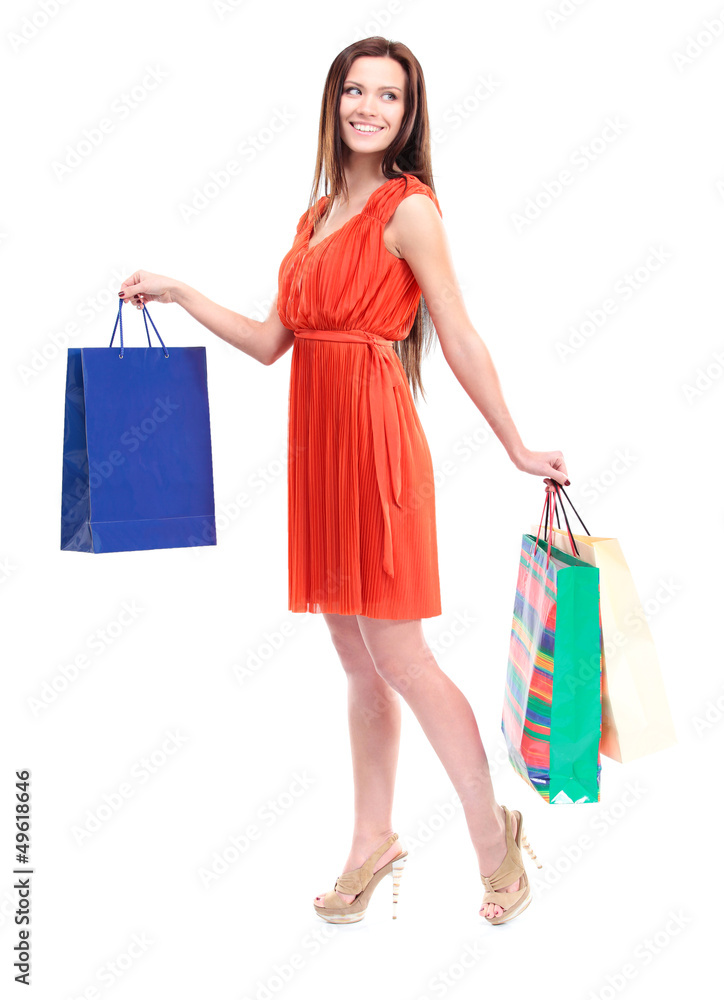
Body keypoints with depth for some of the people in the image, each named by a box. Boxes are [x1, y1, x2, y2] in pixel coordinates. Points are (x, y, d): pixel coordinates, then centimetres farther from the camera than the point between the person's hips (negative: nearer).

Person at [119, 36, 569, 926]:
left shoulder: (409, 208, -5)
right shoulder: (318, 215, 16)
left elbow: (461, 338, -7)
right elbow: (270, 340, 16)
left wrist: (516, 449, -8)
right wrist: (175, 292, 16)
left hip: (374, 434, -7)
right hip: (318, 436, 7)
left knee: (395, 654, -4)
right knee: (356, 658, 13)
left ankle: (494, 832, 14)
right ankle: (373, 843, 26)